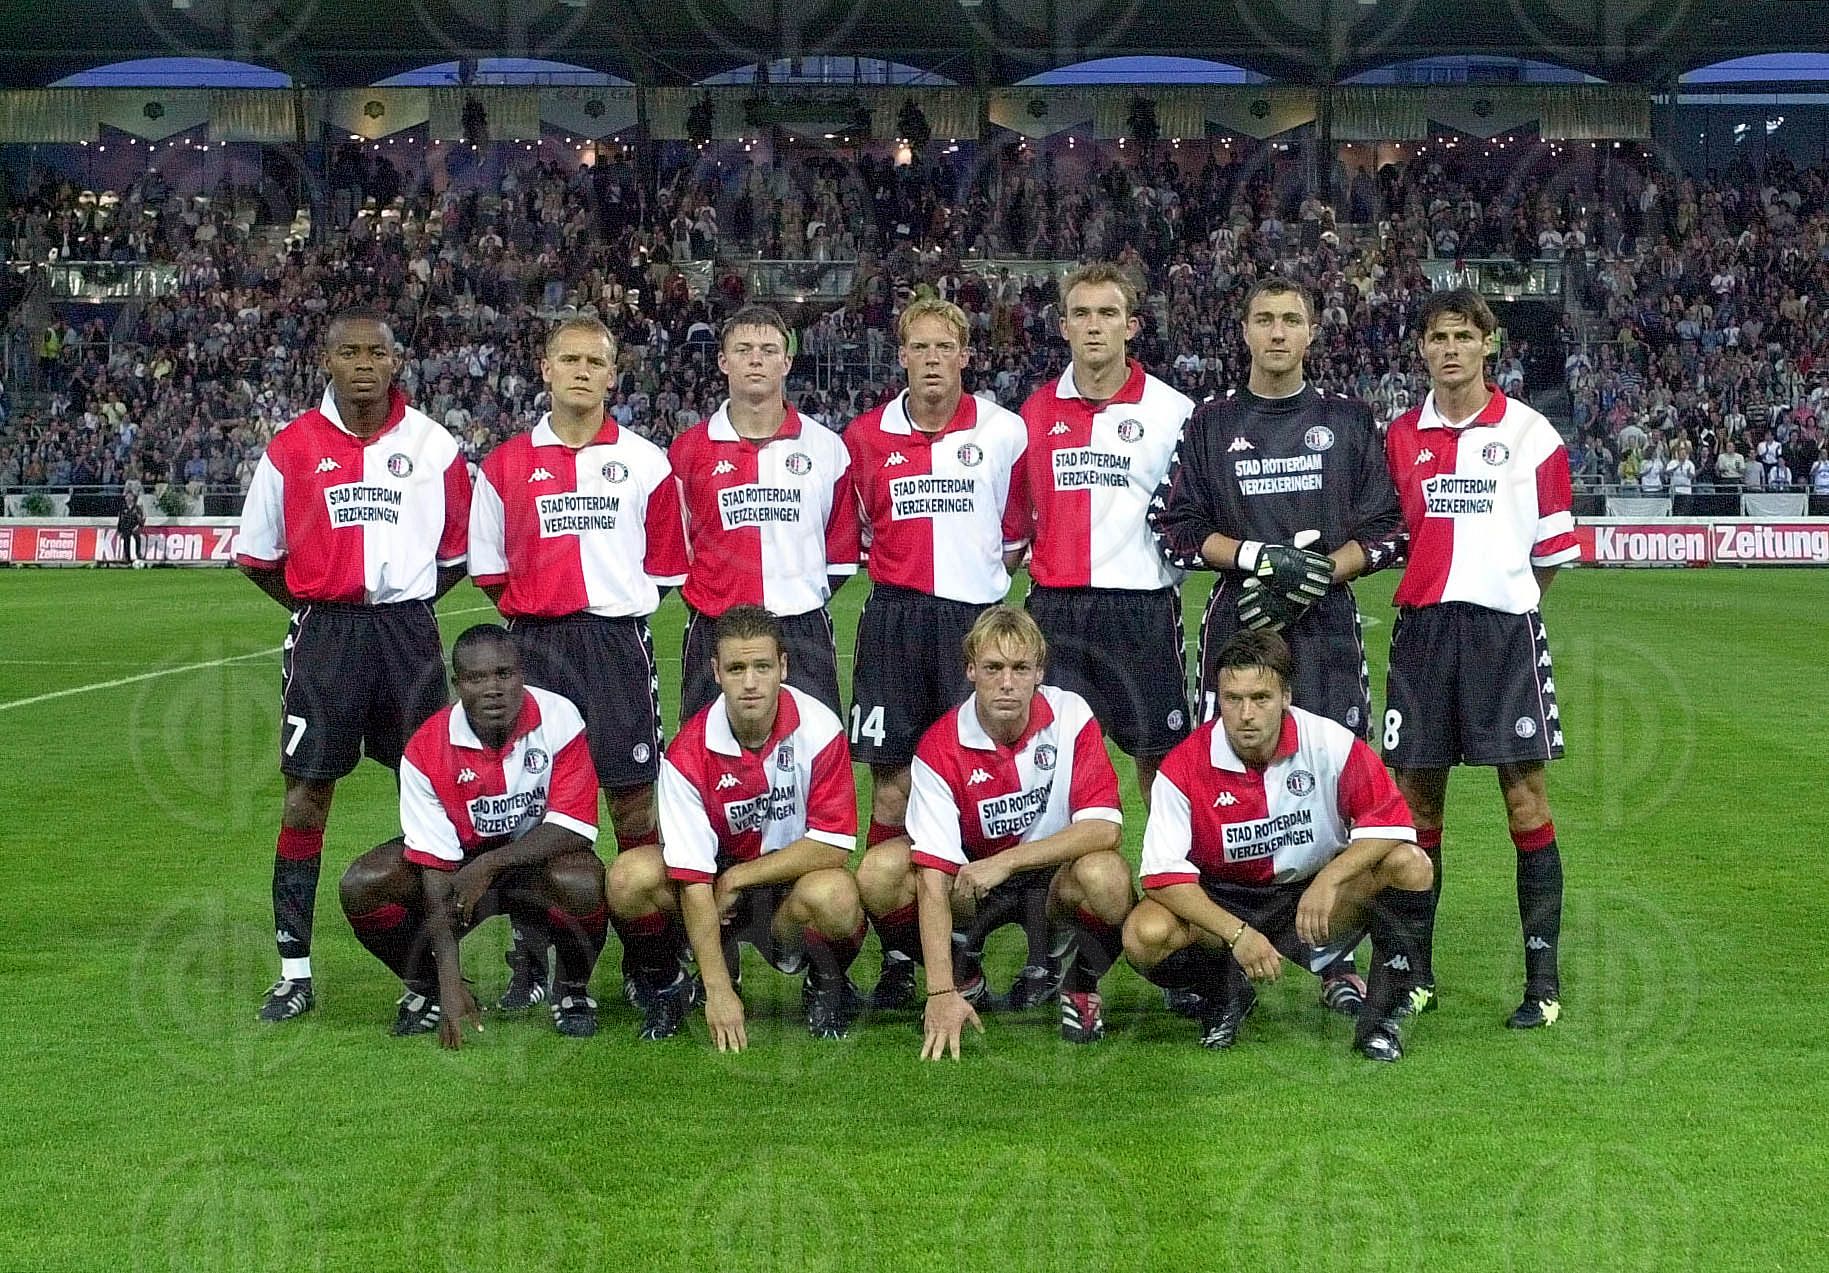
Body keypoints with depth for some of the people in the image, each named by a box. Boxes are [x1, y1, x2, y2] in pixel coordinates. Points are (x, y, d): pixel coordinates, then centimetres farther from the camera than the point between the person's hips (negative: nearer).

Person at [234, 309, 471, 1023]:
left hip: (408, 632, 1)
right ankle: (294, 971, 5)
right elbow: (256, 554, 10)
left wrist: (409, 601, 5)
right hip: (324, 635, 0)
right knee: (306, 796, -1)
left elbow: (457, 549, 11)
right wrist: (317, 609, 5)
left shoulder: (432, 445, 3)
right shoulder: (292, 448, 2)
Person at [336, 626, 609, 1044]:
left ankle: (573, 989, -3)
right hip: (462, 857, 2)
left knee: (583, 885, -37)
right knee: (360, 887, -22)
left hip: (542, 854, -2)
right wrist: (451, 982, -29)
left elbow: (574, 829, -22)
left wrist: (489, 865, -33)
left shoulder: (558, 718, -22)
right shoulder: (426, 750, -20)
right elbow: (435, 867, -21)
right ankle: (424, 988, 6)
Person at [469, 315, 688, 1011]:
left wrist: (623, 603, 4)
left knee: (633, 795, 0)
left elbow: (666, 564, 10)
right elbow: (487, 564, 13)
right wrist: (533, 612, 6)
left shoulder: (646, 462, 5)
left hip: (620, 643, -1)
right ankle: (529, 965, 10)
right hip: (535, 643, 1)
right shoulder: (505, 465, 8)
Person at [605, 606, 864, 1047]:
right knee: (631, 875, -27)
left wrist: (737, 878, -17)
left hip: (795, 880, -1)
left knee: (834, 896, -37)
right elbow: (693, 876, -21)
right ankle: (664, 985, 2)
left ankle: (828, 985, -2)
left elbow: (833, 846, -16)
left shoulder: (819, 728, -18)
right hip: (719, 886, 1)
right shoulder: (689, 751, -17)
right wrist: (718, 992, -27)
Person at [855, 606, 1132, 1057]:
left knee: (1105, 875, -35)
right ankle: (962, 976, 3)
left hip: (1055, 872, -1)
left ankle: (1081, 985, -2)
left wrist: (1007, 860, -30)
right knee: (879, 871, -25)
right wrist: (941, 994, -32)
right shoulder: (941, 747, -19)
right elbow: (933, 874, -24)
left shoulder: (1071, 716, -17)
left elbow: (1104, 828, -21)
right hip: (970, 877, 1)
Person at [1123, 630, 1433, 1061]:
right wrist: (1237, 934, -31)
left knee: (1410, 865, -24)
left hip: (1316, 896, 1)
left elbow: (1392, 822, -14)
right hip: (1224, 903, 0)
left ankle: (1383, 1017, -7)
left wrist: (1329, 878, -30)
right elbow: (1163, 874, -20)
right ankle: (1222, 994, 6)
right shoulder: (1183, 767, -17)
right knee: (1146, 937, -30)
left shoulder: (1330, 743, -16)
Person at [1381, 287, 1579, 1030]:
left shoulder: (1530, 433, 2)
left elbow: (1554, 547, 5)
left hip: (1505, 627, -3)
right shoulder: (1400, 438, 10)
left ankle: (1543, 979, 2)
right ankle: (1415, 970, 16)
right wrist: (1440, 595, 9)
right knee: (1415, 796, 5)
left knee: (1525, 796, -4)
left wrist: (1507, 598, 8)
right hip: (1421, 627, 3)